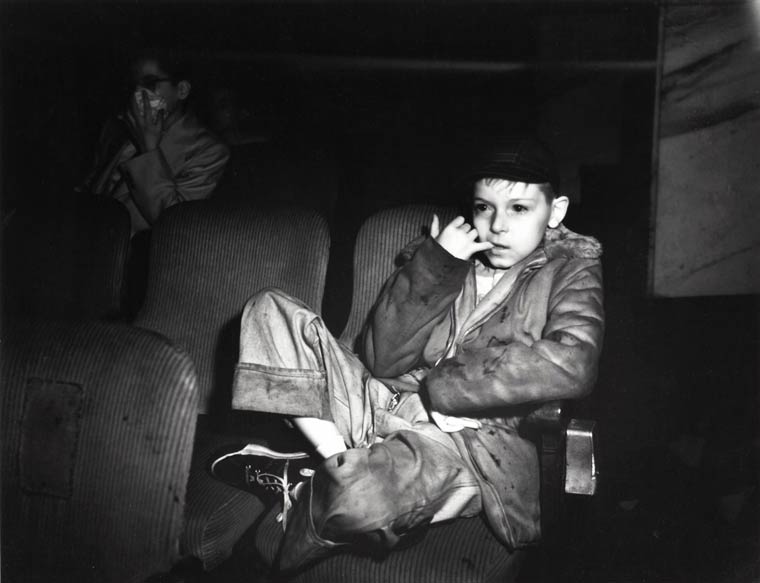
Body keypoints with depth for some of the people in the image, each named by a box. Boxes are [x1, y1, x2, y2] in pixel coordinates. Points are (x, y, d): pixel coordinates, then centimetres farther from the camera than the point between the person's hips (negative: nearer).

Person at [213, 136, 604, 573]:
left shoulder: (571, 271, 4)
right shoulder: (454, 252, 13)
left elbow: (571, 366, -19)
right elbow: (383, 359, 2)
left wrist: (442, 386, -16)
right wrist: (435, 265, -7)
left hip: (468, 438, -5)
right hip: (383, 403, 6)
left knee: (360, 494, -39)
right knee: (271, 310, -4)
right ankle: (338, 464, -13)